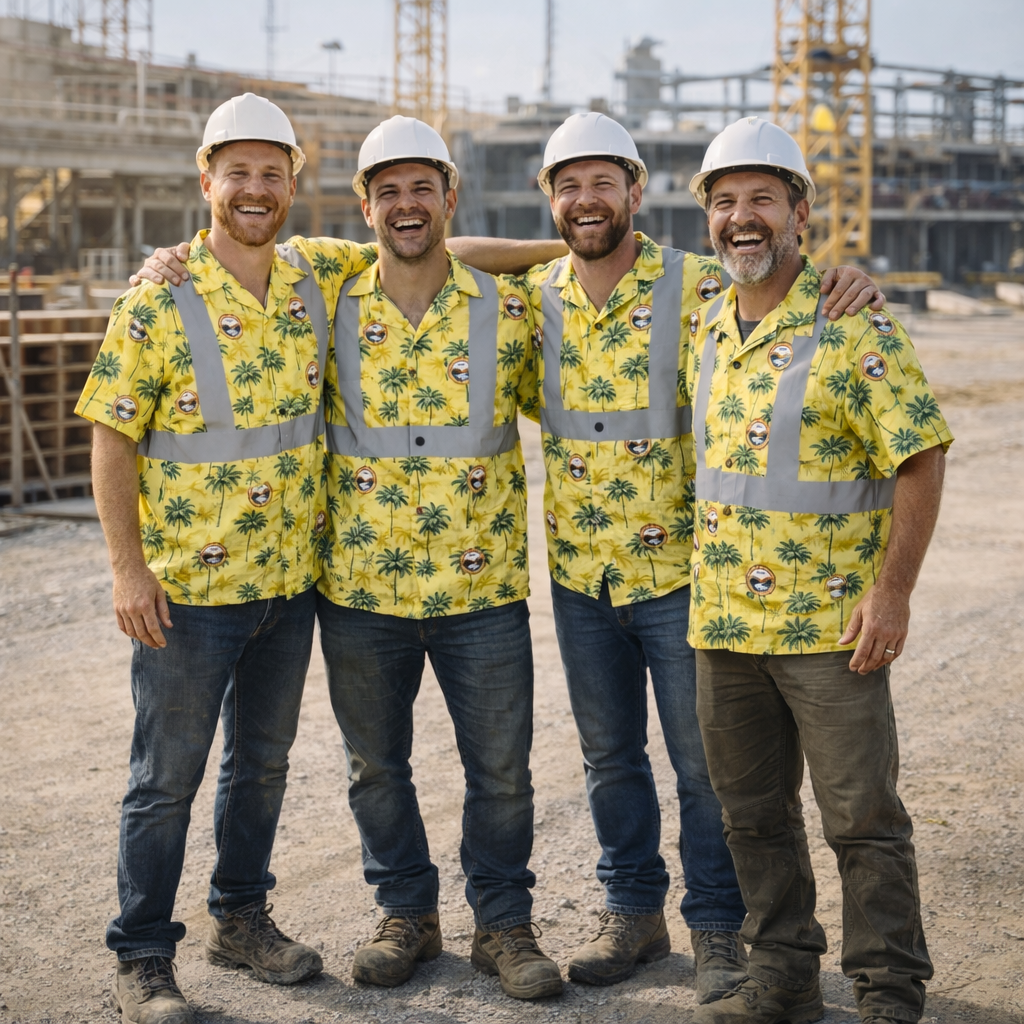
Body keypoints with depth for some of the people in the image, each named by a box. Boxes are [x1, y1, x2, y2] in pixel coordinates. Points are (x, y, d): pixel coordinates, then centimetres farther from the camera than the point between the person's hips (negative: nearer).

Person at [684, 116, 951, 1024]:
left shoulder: (855, 327, -10)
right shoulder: (705, 328, 9)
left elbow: (919, 458, -12)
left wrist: (892, 591, -16)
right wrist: (705, 584, 16)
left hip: (830, 624, -6)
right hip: (722, 619, 6)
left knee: (863, 818, 1)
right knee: (754, 814, 14)